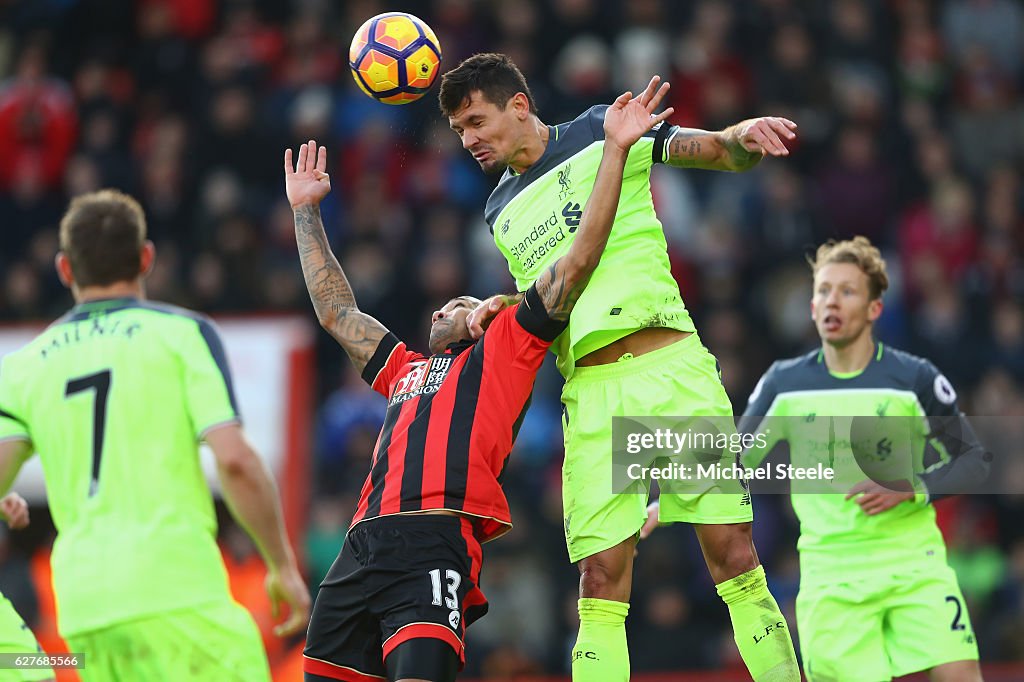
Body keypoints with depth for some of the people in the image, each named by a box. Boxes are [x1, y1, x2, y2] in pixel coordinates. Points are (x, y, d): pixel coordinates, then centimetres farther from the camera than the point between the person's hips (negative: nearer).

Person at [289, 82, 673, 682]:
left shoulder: (502, 350, 18)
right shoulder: (406, 368, 34)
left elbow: (577, 265, 10)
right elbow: (337, 313, 43)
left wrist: (616, 150, 6)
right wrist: (306, 211, 46)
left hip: (437, 541, -7)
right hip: (361, 545, 7)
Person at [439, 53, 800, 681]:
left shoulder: (602, 134, 5)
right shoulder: (502, 213, 19)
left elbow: (719, 153, -1)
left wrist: (742, 137, -23)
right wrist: (501, 309, 8)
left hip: (672, 365, -4)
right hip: (589, 390, 4)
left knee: (735, 559, -7)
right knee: (601, 587, -6)